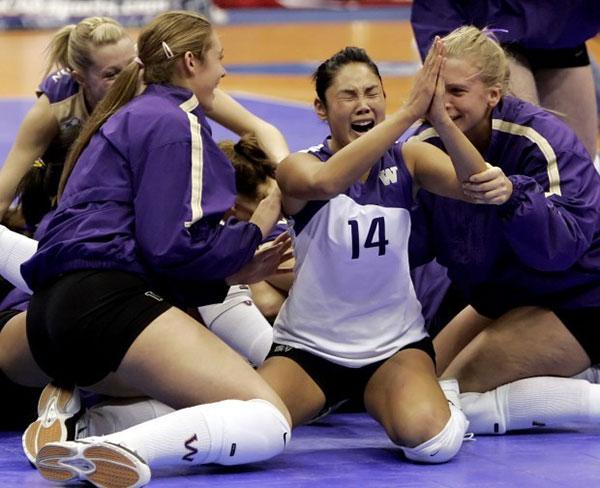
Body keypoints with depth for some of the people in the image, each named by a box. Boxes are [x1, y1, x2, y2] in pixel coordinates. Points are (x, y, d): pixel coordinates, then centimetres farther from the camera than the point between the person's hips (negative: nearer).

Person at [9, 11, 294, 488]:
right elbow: (172, 246, -10)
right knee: (269, 419, -15)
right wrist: (255, 231, 6)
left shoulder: (132, 118, 29)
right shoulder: (174, 122, -1)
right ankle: (120, 449, -40)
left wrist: (233, 272, 22)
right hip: (107, 301, -10)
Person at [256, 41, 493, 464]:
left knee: (430, 439, -30)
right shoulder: (298, 167, -11)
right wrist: (409, 112, -44)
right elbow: (323, 182, -37)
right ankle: (324, 399, 9)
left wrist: (440, 119, -40)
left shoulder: (409, 159, -2)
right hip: (308, 347, 0)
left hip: (396, 345, 0)